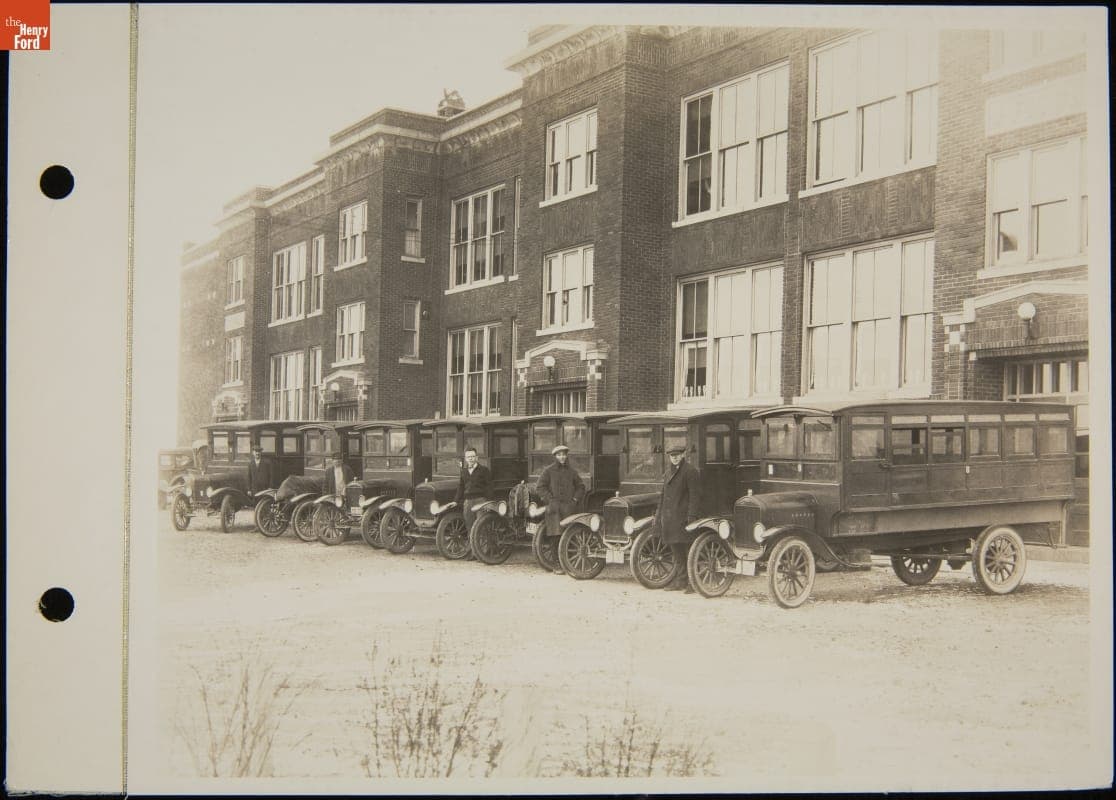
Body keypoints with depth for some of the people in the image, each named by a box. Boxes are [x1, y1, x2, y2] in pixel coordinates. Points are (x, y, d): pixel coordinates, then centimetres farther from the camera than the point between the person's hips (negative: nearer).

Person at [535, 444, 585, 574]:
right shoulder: (549, 470, 4)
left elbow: (581, 486, 21)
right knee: (556, 536, -9)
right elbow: (539, 487, 3)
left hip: (568, 506, 2)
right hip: (554, 507, -2)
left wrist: (575, 499, 7)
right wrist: (550, 499, -5)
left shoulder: (572, 471, 13)